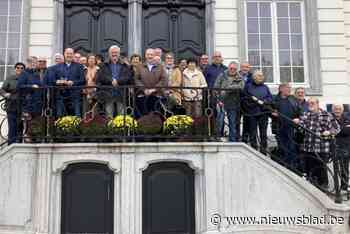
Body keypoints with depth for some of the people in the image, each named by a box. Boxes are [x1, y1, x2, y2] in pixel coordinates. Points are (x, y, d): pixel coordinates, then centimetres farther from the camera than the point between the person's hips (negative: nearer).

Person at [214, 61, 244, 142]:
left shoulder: (239, 78, 7)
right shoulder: (222, 76, 5)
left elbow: (241, 87, -14)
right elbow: (216, 88, 0)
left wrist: (228, 88, -20)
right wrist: (218, 100, -9)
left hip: (233, 104, 2)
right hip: (222, 102, -2)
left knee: (233, 124, 9)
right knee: (220, 123, -2)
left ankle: (233, 141, 19)